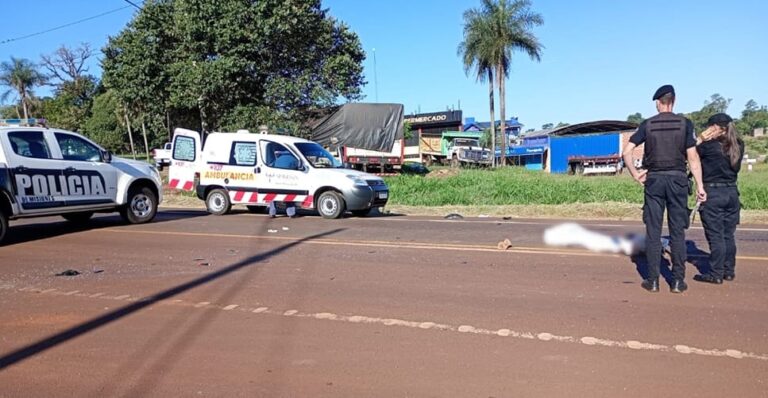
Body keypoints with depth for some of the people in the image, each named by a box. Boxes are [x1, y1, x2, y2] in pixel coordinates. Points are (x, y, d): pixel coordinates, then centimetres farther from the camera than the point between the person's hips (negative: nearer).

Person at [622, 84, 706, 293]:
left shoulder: (647, 124, 3)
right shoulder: (685, 123, 1)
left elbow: (627, 152, -4)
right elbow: (693, 157, -3)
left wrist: (635, 174, 3)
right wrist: (699, 186, -1)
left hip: (654, 180, 0)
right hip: (677, 179, 0)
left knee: (653, 231, 4)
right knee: (677, 232, 5)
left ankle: (652, 280, 7)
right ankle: (677, 281, 8)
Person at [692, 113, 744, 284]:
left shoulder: (709, 145, -13)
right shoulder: (738, 146, 4)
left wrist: (700, 139, -3)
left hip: (712, 193, -6)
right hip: (732, 192, 6)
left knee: (715, 236, -1)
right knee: (728, 235, 13)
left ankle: (716, 274, 4)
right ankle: (729, 271, 21)